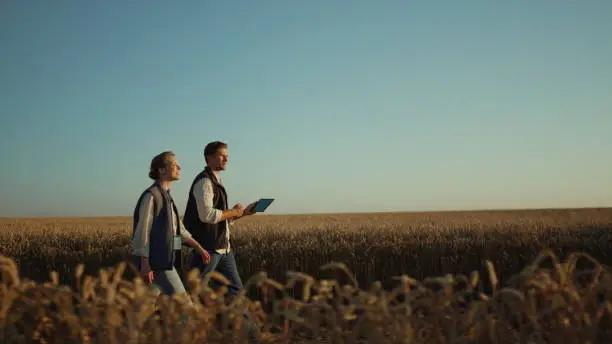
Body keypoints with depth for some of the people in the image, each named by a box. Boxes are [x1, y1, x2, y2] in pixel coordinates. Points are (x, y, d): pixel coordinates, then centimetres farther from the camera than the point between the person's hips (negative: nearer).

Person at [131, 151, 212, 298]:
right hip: (155, 260, -10)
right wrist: (145, 264, -22)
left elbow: (179, 229, 19)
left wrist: (199, 248, 13)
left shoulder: (166, 197, 17)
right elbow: (143, 231, -17)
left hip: (161, 260, 10)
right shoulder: (150, 196, -13)